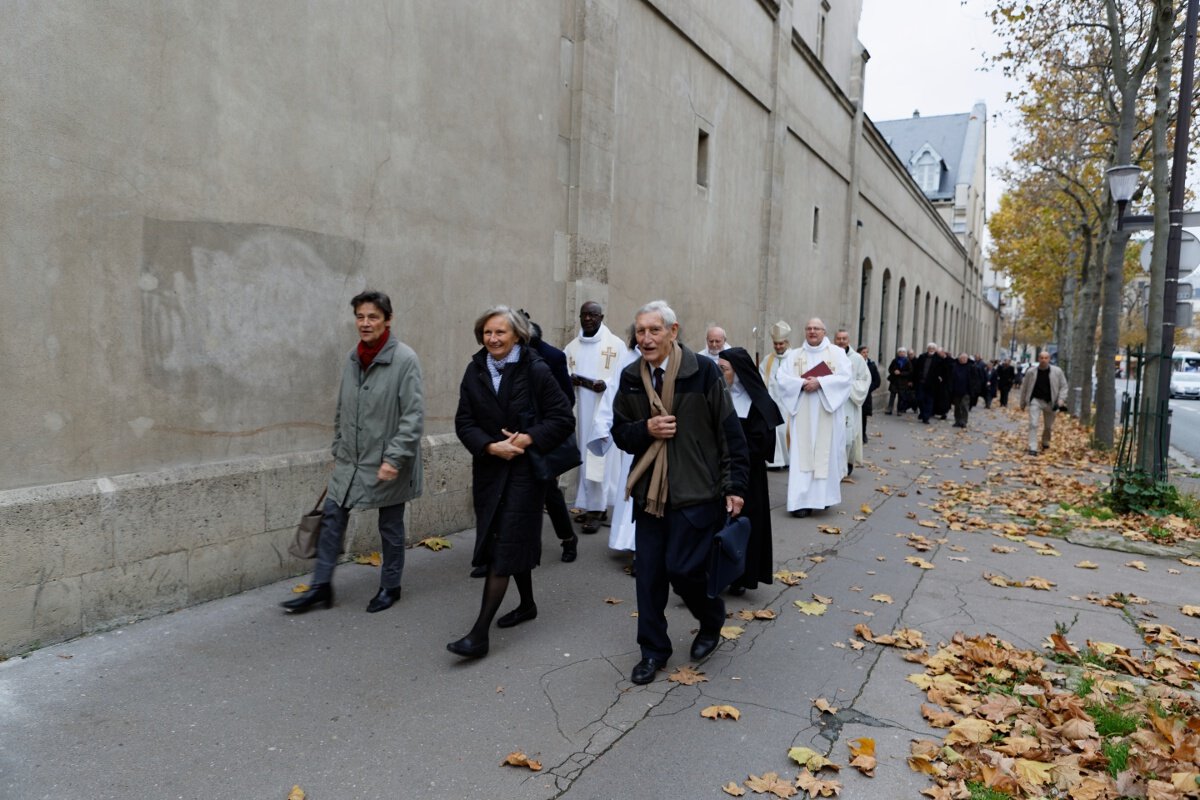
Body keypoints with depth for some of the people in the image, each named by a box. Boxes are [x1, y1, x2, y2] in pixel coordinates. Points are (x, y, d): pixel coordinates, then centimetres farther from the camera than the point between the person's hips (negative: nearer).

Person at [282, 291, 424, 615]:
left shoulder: (404, 359, -16)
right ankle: (321, 586, 22)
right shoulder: (353, 358, 5)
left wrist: (394, 458, -23)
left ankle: (390, 587, 28)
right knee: (331, 518, 8)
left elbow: (414, 415, -19)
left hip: (387, 464, -6)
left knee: (390, 527, 10)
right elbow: (342, 411, 14)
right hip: (350, 461, 6)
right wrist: (338, 450, 15)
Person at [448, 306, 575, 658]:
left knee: (504, 548, -6)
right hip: (489, 469, 5)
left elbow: (562, 417, -8)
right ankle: (527, 604, 39)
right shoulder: (475, 371, 3)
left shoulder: (536, 371, -10)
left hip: (525, 469, -5)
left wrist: (529, 438, -20)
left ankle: (479, 633, -5)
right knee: (516, 540, 18)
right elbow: (464, 421, 0)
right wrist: (491, 446, -15)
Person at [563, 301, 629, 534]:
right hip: (579, 411, 5)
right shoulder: (571, 347, 13)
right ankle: (595, 505, 18)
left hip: (604, 410, -5)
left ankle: (595, 509, -3)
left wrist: (606, 384, -23)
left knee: (599, 458, -7)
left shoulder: (616, 344, 0)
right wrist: (570, 380, -12)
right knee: (584, 457, 7)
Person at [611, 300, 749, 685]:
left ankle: (712, 621, 29)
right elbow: (619, 433, 10)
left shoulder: (702, 371, -10)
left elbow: (729, 432, -7)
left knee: (681, 568, -4)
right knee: (649, 573, 7)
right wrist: (646, 429, -11)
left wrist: (735, 485, -8)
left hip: (696, 491, -4)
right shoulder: (631, 377, 3)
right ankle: (653, 650, 24)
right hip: (649, 491, 5)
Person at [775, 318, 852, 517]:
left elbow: (844, 378, -7)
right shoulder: (794, 355, 10)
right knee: (802, 455, -4)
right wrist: (802, 383, -17)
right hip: (803, 414, 1)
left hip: (826, 414, -1)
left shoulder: (837, 353, 5)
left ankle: (824, 495, 17)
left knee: (827, 454, 3)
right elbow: (783, 379, 0)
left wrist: (819, 382, -19)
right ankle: (802, 500, -5)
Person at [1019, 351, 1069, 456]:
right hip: (1035, 400, -1)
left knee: (1048, 426, 14)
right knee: (1033, 424, -14)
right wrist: (1023, 403, 9)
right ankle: (1033, 448, -13)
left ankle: (1045, 444, 40)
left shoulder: (1057, 372, -4)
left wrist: (1061, 399, -9)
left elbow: (1063, 386, 4)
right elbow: (1024, 387, 5)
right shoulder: (1031, 372, -5)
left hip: (1050, 402, 2)